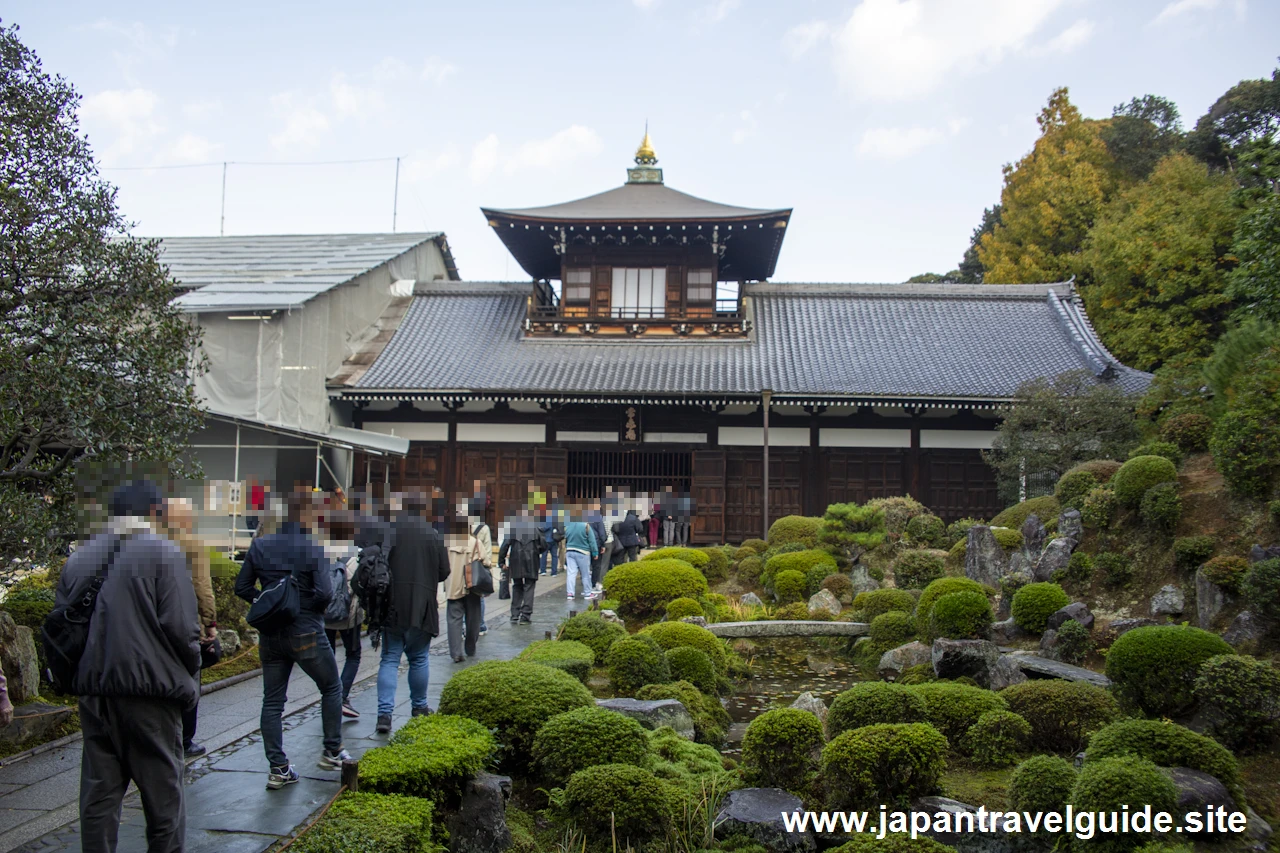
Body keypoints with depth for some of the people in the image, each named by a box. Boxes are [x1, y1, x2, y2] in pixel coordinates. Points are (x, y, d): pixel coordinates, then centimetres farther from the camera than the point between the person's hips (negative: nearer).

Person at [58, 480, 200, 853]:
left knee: (99, 793, 14)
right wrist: (191, 671, 1)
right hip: (148, 689, -5)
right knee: (163, 793, 6)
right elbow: (181, 626, -14)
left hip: (93, 690, 5)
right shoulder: (163, 553, -10)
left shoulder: (83, 556, 8)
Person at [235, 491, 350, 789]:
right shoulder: (313, 548, -13)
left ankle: (278, 768, 10)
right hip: (306, 634, -4)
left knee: (272, 701, 10)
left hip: (270, 636, 5)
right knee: (331, 687, 16)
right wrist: (303, 605, -1)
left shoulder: (259, 546, 1)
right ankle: (332, 751, 20)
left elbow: (242, 587, 4)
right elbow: (324, 593, -20)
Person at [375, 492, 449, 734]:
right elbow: (444, 573, 2)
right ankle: (419, 707, 25)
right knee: (418, 659, 15)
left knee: (390, 659, 4)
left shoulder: (388, 530, -5)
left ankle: (384, 713, -6)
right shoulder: (434, 536, -3)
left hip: (391, 606, 0)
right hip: (421, 607, 0)